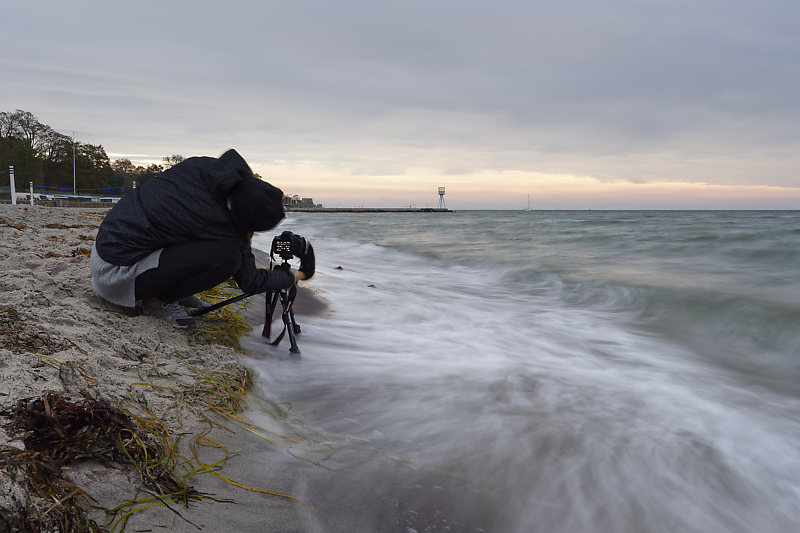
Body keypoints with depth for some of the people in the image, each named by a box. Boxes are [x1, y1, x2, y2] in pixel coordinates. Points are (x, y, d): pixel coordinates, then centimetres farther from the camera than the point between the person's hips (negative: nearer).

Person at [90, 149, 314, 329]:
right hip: (117, 272, -8)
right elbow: (251, 282, -11)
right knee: (227, 257, -24)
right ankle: (159, 301, -4)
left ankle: (177, 291, 13)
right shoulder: (214, 223, -25)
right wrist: (300, 274, 1)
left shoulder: (202, 166, -12)